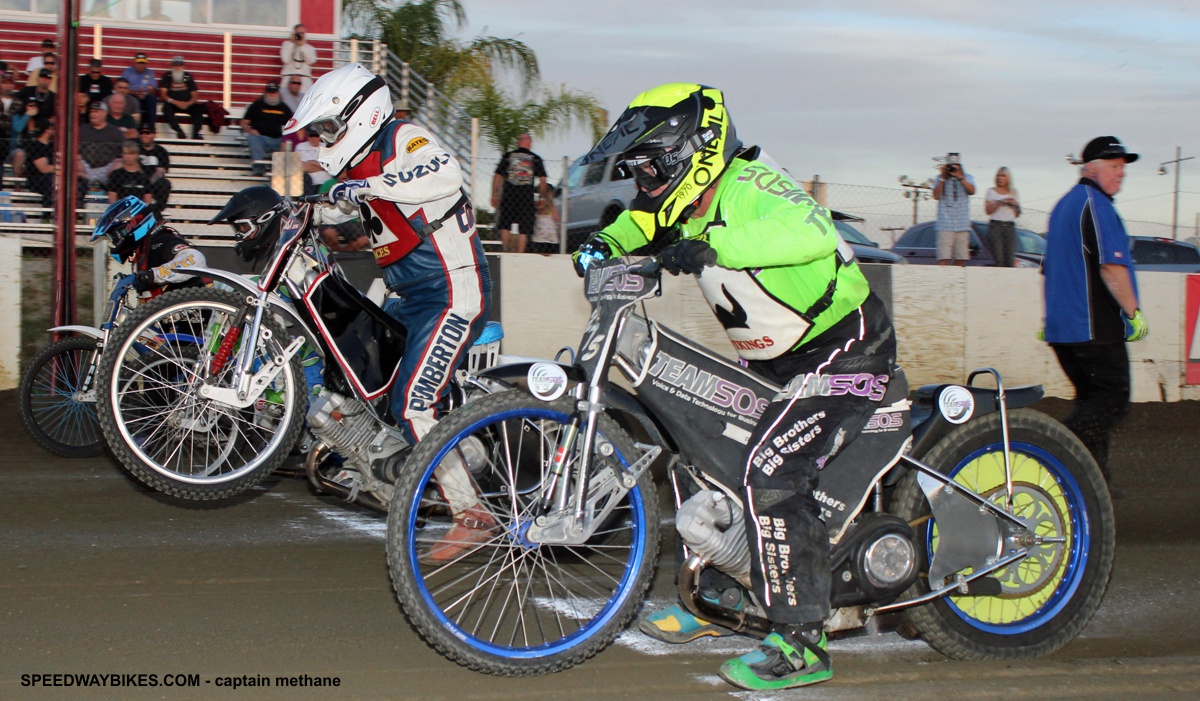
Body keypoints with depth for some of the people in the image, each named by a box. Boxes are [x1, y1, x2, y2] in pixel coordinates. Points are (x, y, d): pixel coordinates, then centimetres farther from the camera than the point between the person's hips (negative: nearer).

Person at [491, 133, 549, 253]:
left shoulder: (507, 156, 7)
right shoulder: (535, 159, 5)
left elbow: (497, 176, 5)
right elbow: (542, 180, 1)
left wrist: (494, 195, 11)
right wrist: (543, 195, 14)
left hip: (508, 194, 0)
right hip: (526, 196, 0)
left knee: (505, 225, 11)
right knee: (524, 229, 4)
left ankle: (507, 252, -1)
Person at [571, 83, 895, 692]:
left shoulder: (748, 186, -22)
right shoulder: (688, 207, 5)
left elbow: (811, 231, -42)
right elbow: (639, 223, 26)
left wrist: (713, 247, -45)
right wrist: (605, 243, 4)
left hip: (844, 350, -10)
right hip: (775, 362, 10)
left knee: (770, 473, -24)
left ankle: (801, 642, -17)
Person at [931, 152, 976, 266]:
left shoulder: (967, 178, 13)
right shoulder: (939, 178, 9)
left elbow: (972, 191, -6)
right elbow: (936, 196, -5)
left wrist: (960, 178, -13)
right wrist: (943, 178, -7)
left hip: (963, 225, 2)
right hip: (945, 225, -2)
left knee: (961, 260, 2)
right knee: (943, 259, -13)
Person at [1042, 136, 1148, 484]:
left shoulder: (1063, 205, 19)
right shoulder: (1096, 204, -12)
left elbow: (1048, 269, 25)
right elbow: (1111, 266, -20)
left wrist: (1049, 317, 30)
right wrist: (1133, 312, -15)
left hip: (1061, 327, 10)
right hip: (1095, 326, -10)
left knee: (1091, 398, 14)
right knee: (1112, 399, -7)